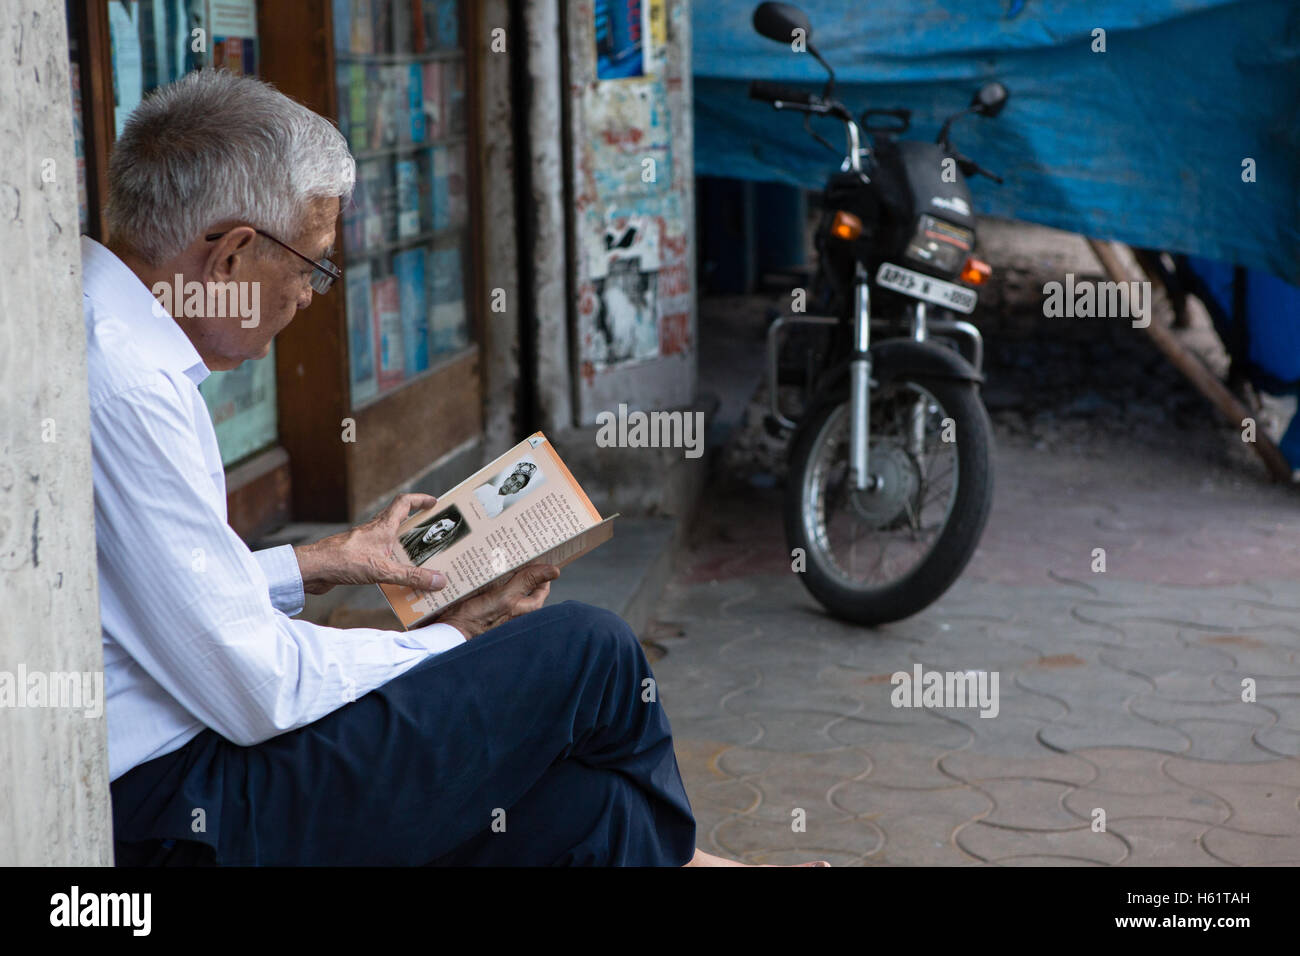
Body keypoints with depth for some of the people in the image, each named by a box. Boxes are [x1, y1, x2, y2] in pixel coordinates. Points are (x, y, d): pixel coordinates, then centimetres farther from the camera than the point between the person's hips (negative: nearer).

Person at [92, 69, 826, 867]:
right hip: (175, 814, -10)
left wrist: (314, 565, 15)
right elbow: (257, 691, -23)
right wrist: (453, 639, -7)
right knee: (589, 651, -5)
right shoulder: (126, 389, -25)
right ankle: (666, 849, 24)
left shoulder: (98, 319, 7)